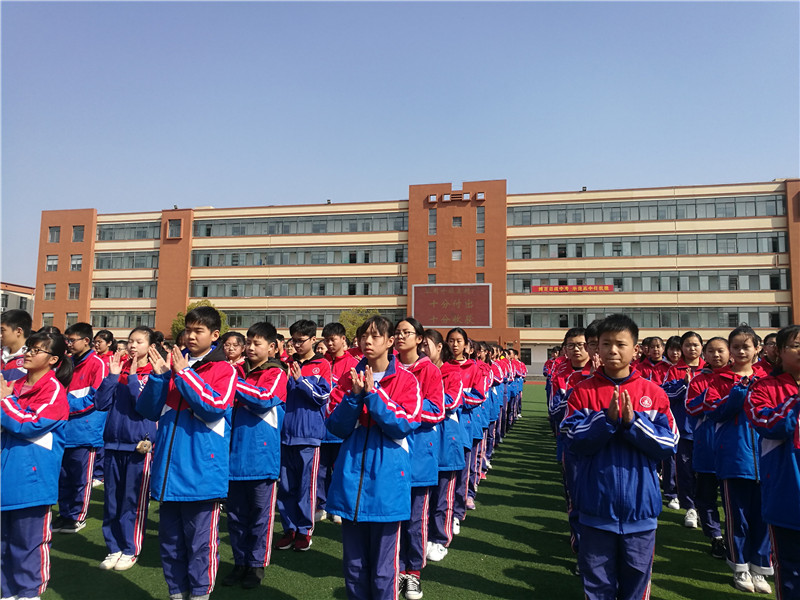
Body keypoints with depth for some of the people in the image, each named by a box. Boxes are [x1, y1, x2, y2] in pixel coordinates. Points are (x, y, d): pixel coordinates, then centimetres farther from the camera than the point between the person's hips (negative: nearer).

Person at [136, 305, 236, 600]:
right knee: (169, 538, 16)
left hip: (202, 469, -5)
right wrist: (158, 376, -9)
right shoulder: (175, 364, 9)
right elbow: (149, 410, 7)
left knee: (200, 540, 4)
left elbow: (216, 407, -19)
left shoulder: (224, 369, -4)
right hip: (168, 468, 5)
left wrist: (184, 374, -17)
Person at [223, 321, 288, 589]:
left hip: (261, 454, -5)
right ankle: (240, 562, 30)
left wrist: (235, 384, -20)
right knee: (235, 513, 15)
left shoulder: (276, 374, -6)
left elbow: (264, 399, -22)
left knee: (260, 513, 7)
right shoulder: (238, 372, 10)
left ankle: (257, 565, 23)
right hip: (235, 452, 5)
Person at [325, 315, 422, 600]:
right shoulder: (349, 378, 6)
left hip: (387, 478, -3)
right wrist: (355, 396, -15)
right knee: (353, 561, 15)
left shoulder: (406, 380, -3)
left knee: (383, 565, 6)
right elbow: (336, 426, 0)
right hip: (352, 474, 3)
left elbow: (405, 425, -13)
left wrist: (372, 395, -18)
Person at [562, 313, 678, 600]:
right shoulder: (583, 391, -4)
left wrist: (632, 421, -19)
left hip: (640, 505, 1)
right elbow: (575, 440, -11)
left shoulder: (653, 393, -2)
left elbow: (668, 444, -6)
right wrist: (608, 418, -22)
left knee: (637, 576, 17)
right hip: (597, 504, -1)